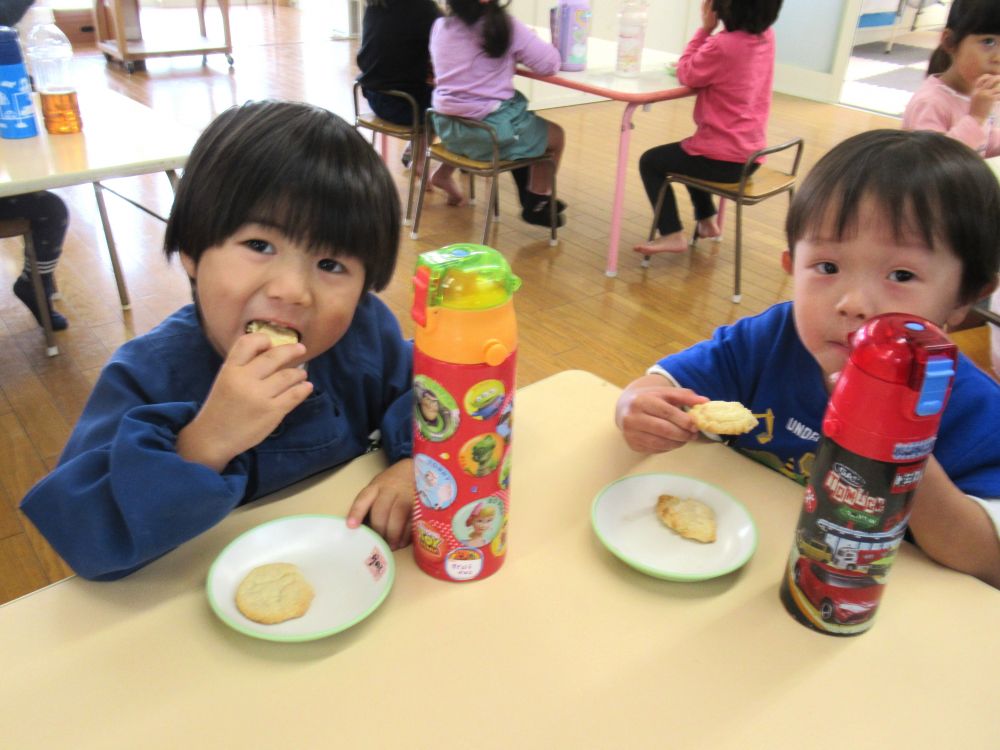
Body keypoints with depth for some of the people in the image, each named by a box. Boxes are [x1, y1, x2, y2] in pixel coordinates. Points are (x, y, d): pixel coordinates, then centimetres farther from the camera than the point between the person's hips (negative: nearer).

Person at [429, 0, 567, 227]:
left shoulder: (439, 27, 3)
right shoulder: (507, 27, -11)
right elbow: (550, 63, -12)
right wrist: (516, 55, 8)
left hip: (447, 127, 6)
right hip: (490, 131, -6)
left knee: (521, 122, 32)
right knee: (556, 135, 18)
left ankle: (528, 195, 39)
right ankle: (536, 204, 29)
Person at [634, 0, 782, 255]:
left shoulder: (722, 45, -23)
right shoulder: (766, 36, 1)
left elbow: (685, 74, -5)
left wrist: (705, 28, -4)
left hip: (724, 160, -8)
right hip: (751, 155, 8)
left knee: (650, 162, 11)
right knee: (689, 151, 36)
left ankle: (672, 235, 7)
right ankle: (707, 220, 39)